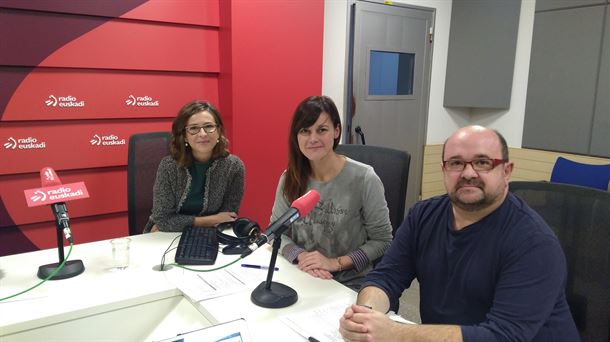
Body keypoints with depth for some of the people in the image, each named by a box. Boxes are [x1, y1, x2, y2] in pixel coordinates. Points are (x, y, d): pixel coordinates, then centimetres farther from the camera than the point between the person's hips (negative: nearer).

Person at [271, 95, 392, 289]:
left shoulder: (364, 179, -11)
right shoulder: (289, 179, 1)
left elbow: (382, 241, -5)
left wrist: (336, 263, -15)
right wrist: (301, 256, -13)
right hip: (301, 279, 3)